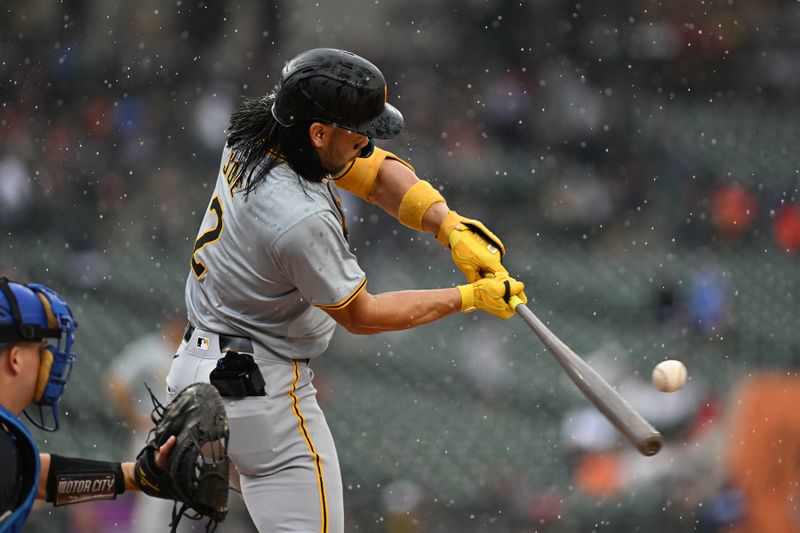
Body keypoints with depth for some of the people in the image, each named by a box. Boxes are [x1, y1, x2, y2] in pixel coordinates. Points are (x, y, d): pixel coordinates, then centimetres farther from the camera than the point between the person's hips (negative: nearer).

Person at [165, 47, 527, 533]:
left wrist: (451, 227, -12)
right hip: (261, 386, -9)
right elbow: (359, 315, -11)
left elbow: (377, 171, 4)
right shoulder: (302, 218, -28)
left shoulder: (256, 131, -4)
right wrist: (470, 298, -7)